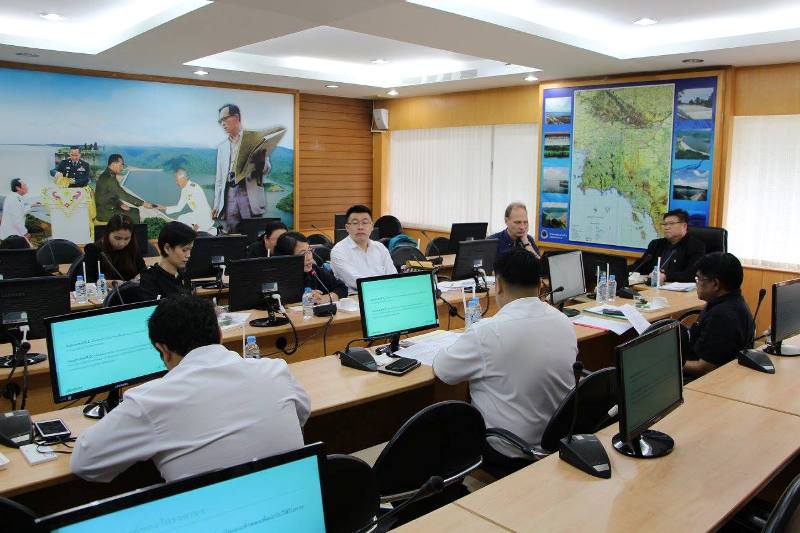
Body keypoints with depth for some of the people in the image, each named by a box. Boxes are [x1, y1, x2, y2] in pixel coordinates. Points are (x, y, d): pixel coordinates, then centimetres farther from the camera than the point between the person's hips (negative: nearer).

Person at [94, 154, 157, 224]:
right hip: (104, 213, -10)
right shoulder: (107, 178, -21)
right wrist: (143, 203, -23)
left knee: (135, 211, 11)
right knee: (133, 215, -12)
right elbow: (123, 194, -24)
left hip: (109, 207, 10)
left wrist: (121, 204, 1)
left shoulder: (110, 176, 11)